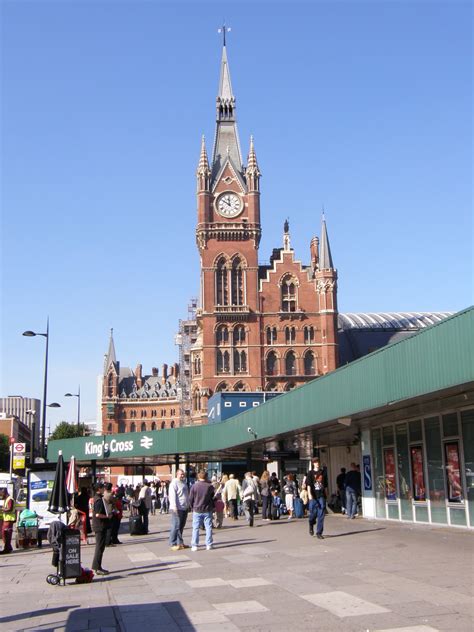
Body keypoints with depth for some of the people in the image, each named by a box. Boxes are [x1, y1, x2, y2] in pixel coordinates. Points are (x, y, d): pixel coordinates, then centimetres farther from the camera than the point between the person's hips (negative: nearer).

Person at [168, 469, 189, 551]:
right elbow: (172, 496, -17)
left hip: (185, 508, 9)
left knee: (181, 526, 13)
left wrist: (188, 505, 22)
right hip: (177, 509, -9)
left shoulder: (184, 483, 17)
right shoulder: (174, 483, -10)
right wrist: (174, 507, -23)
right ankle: (173, 544, -3)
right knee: (175, 526, -7)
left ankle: (180, 542, 20)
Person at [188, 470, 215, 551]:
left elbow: (190, 498, -2)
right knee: (208, 528, 8)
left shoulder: (194, 486, -8)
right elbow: (215, 496, 4)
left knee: (195, 528, 5)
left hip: (197, 511, 0)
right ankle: (209, 545, 10)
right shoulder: (210, 486, -6)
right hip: (208, 511, 1)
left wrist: (192, 508, 11)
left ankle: (194, 545, 4)